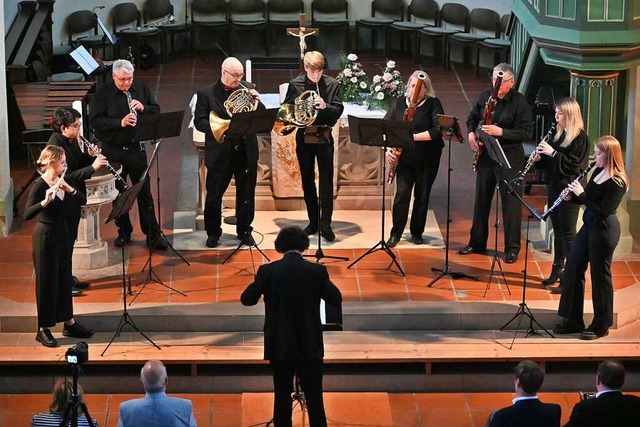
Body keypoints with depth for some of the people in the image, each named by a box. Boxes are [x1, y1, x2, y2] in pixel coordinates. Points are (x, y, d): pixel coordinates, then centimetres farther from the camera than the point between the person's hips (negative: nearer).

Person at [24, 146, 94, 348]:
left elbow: (83, 200, 2)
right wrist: (45, 201, -41)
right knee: (47, 281, 0)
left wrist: (70, 189, -16)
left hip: (62, 234, 8)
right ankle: (43, 330, 11)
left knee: (64, 278, 16)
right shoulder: (39, 185, -18)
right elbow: (27, 214, -27)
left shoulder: (62, 181, 4)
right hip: (46, 236, -8)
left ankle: (69, 323, 27)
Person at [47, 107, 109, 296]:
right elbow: (66, 176, -28)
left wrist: (90, 156, -5)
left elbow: (79, 163, 15)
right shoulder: (55, 146, -25)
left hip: (73, 197, 9)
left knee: (70, 238, 19)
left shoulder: (72, 140, 3)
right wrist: (93, 168, -29)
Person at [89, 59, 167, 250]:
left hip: (136, 149, 1)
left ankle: (153, 234, 11)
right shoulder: (103, 94, -8)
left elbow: (156, 110, 7)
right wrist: (120, 122, -27)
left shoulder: (141, 88, 1)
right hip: (113, 151, -1)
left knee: (144, 192, 5)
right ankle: (124, 232, 24)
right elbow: (95, 121, -15)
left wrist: (143, 108, -15)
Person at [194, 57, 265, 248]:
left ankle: (244, 230, 27)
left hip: (246, 151, 2)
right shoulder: (206, 93, -5)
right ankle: (213, 233, 20)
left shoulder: (247, 89, 4)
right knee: (214, 195, 6)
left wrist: (256, 101, -15)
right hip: (219, 152, -2)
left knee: (246, 194, 11)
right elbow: (199, 121, -9)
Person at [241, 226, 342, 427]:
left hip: (279, 344, 1)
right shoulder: (317, 271, -10)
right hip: (309, 345, -1)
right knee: (314, 395, 9)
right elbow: (336, 299, -1)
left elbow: (247, 299, -2)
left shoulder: (268, 271, -8)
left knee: (282, 395, 9)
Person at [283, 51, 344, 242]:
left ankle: (326, 224, -1)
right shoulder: (295, 84, 0)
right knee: (307, 181, 9)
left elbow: (338, 110, -3)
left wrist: (325, 106, -22)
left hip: (324, 136, -1)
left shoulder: (332, 84, -1)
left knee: (326, 181, -5)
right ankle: (313, 221, 20)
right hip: (304, 137, 2)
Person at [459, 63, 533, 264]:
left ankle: (512, 248, 9)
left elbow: (526, 132, -17)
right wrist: (471, 132, -3)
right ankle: (477, 243, 26)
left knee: (511, 202, 0)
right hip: (486, 155, 5)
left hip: (510, 158, -5)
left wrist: (500, 132, -26)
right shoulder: (485, 96, 3)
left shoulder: (520, 102, -12)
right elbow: (472, 117, 17)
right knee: (481, 199, 14)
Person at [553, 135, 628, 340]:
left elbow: (603, 211, -24)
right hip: (589, 226, 9)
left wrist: (582, 194, -21)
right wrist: (573, 194, -3)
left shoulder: (617, 182, -20)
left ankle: (601, 325, 17)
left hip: (603, 230, -9)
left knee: (599, 276, 2)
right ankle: (573, 320, 23)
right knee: (572, 269, 12)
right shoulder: (597, 172, 5)